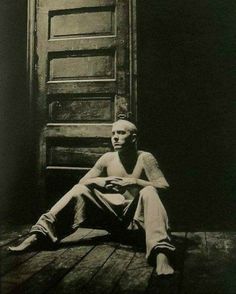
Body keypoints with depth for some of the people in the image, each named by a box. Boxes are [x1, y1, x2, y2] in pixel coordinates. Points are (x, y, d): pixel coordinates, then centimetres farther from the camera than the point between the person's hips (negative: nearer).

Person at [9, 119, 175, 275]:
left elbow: (164, 187, -16)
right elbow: (82, 182, 4)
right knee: (80, 190, -16)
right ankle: (38, 235, -23)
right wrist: (100, 181, -18)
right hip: (112, 213, 3)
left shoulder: (145, 158, -8)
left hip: (135, 217, -3)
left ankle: (161, 254, -51)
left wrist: (134, 181, -29)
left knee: (149, 192, -33)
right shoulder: (107, 158, 2)